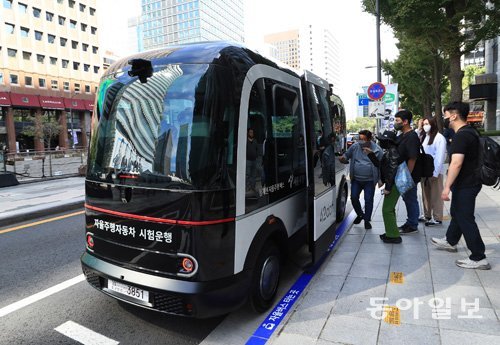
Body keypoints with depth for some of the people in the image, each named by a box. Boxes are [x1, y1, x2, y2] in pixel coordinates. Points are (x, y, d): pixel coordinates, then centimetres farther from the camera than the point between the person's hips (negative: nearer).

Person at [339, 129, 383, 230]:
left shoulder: (376, 149, -10)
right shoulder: (355, 146, -3)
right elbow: (347, 155, 10)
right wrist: (343, 158, -15)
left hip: (369, 180, -3)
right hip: (356, 179, 3)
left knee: (368, 200, 1)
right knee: (354, 198, 4)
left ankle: (367, 220, 19)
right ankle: (360, 214, 31)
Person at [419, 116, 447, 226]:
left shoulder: (439, 138, -10)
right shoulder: (425, 137, 10)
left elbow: (440, 156, -14)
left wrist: (435, 172, -16)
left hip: (434, 172, -7)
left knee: (436, 196, 2)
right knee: (426, 195, 14)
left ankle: (437, 219, 10)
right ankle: (427, 216, 26)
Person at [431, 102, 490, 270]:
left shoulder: (461, 136, -22)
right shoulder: (470, 132, 11)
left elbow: (456, 163, -29)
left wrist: (447, 187, -27)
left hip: (465, 185, -10)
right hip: (469, 182, 10)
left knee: (465, 218, -2)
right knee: (457, 213, 23)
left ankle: (479, 258, 6)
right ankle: (450, 241, 41)